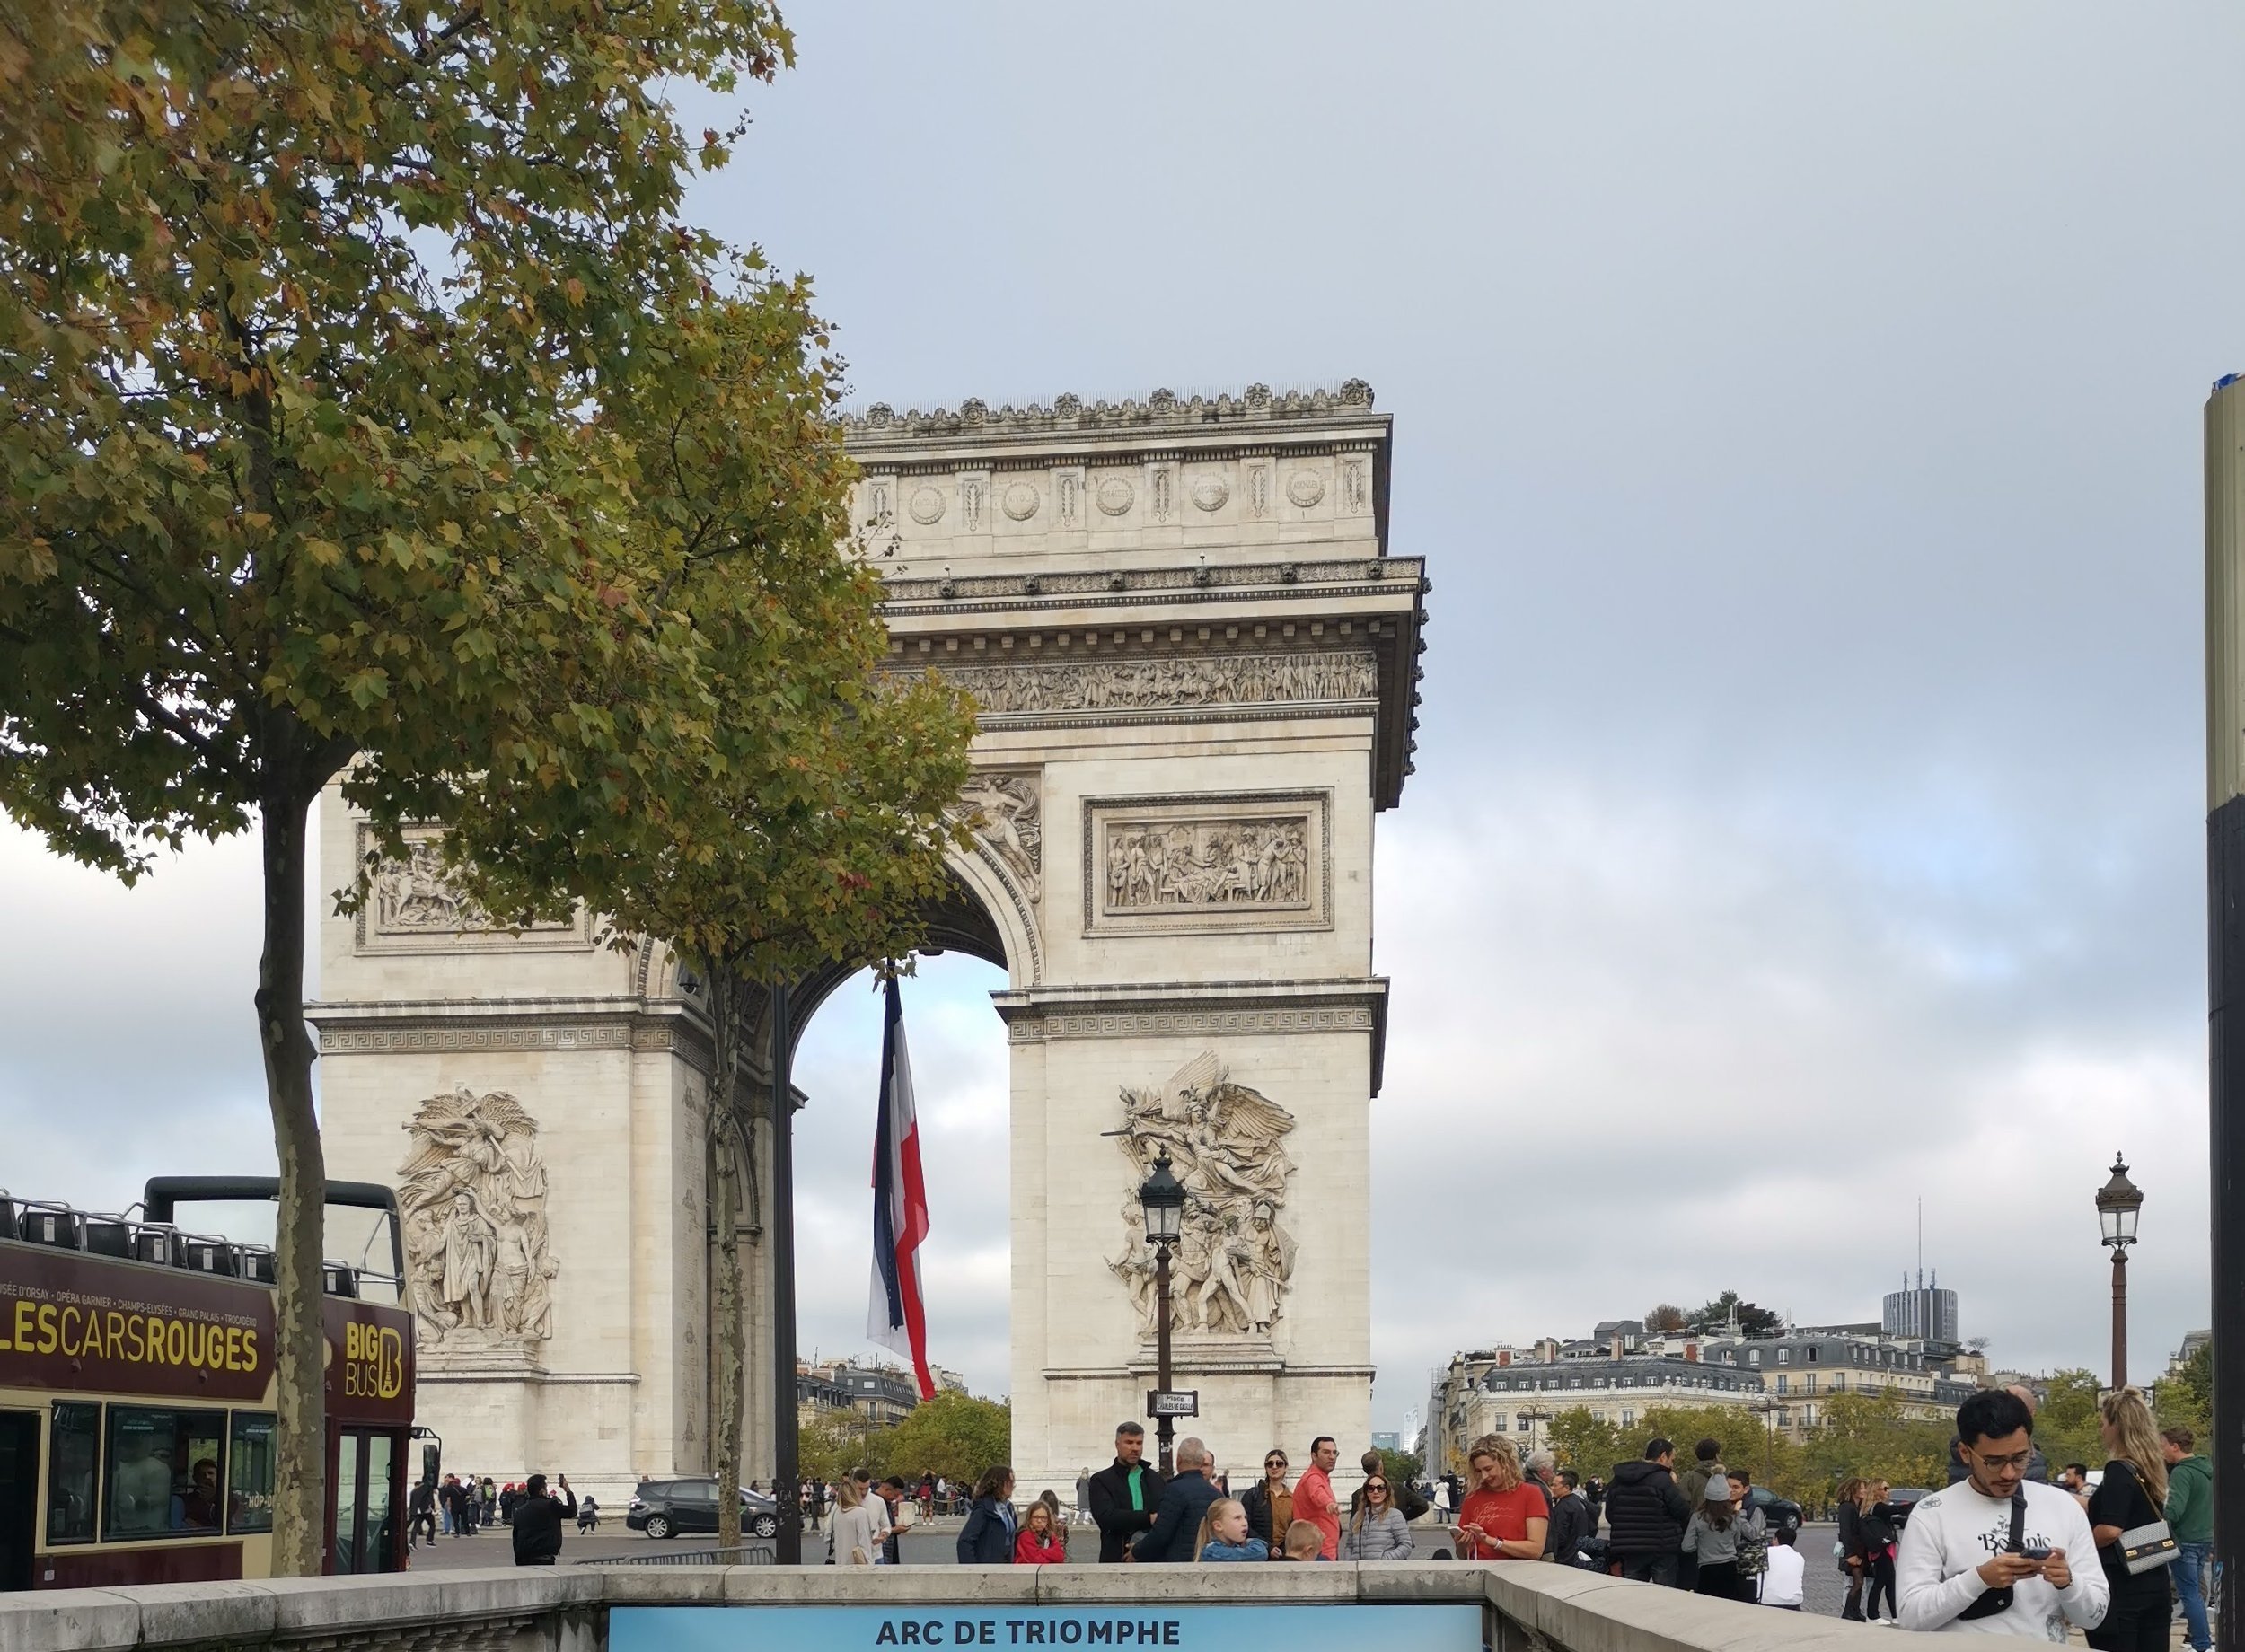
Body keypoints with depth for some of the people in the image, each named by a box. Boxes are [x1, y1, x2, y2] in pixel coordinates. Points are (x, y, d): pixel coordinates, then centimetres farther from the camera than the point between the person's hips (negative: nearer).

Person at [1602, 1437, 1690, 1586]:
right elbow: (1683, 1512, -13)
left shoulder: (1618, 1479, 8)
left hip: (1629, 1551, 5)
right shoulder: (1661, 1479, -13)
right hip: (1662, 1551, -5)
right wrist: (1673, 1486, 4)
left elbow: (1609, 1516, 13)